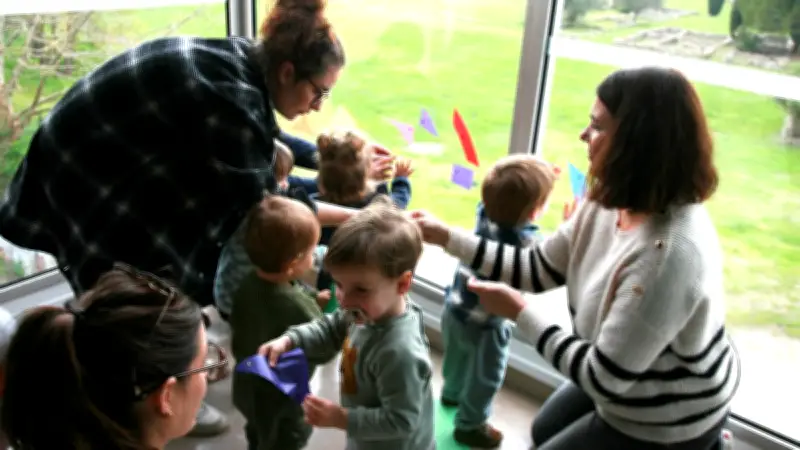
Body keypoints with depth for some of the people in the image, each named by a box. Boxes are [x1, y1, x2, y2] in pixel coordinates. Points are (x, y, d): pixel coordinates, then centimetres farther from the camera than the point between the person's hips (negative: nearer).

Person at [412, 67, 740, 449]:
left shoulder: (668, 253, -40)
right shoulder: (612, 204, -13)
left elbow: (605, 379, -32)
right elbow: (537, 268, -3)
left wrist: (519, 313, -23)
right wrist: (446, 237, -5)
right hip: (627, 380, 8)